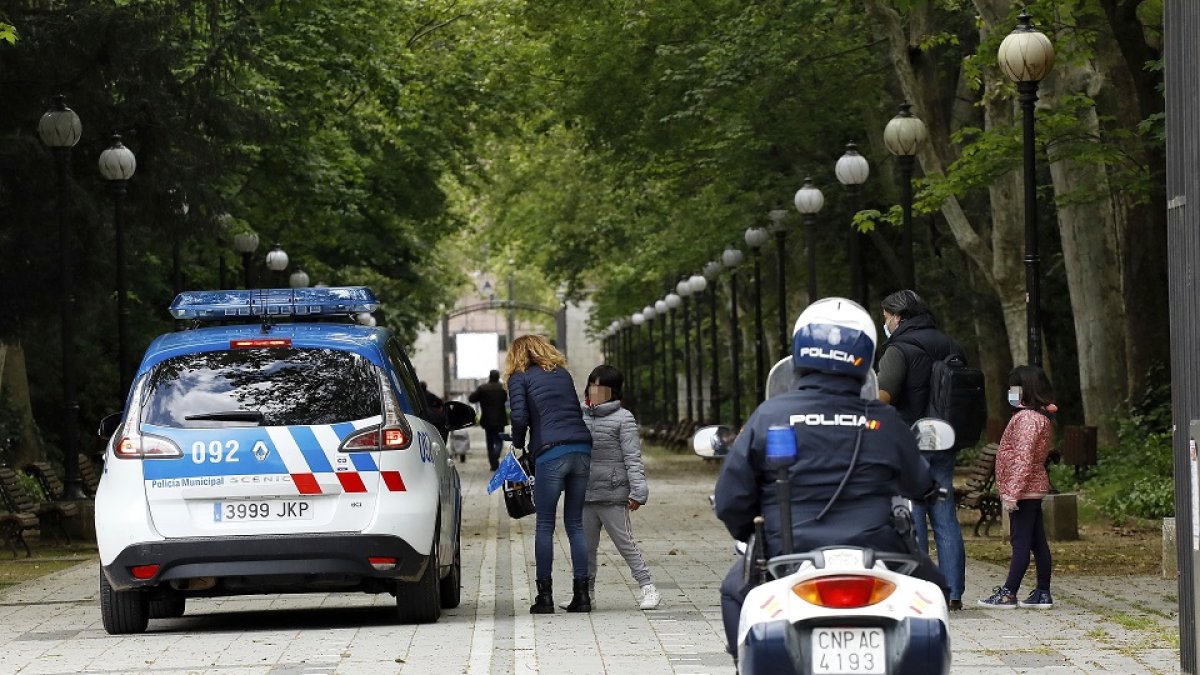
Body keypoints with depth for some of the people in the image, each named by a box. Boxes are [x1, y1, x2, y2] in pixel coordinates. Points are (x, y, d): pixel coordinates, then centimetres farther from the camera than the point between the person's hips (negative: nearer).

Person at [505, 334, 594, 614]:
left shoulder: (520, 378, 7)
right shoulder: (563, 374, 22)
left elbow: (520, 416, -5)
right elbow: (577, 411, 18)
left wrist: (518, 445, 11)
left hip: (551, 453, -4)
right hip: (582, 449, 4)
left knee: (544, 526, 4)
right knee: (575, 524, 10)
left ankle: (545, 595, 3)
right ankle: (582, 593, 6)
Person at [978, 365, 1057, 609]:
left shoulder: (1027, 418, -16)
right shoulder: (1042, 417, 15)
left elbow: (1023, 458, -22)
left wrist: (1012, 493, -23)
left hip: (1024, 490, -10)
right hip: (1035, 488, 10)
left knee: (1020, 542, -7)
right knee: (1038, 542, 10)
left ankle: (1008, 594, -5)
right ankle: (1043, 594, 13)